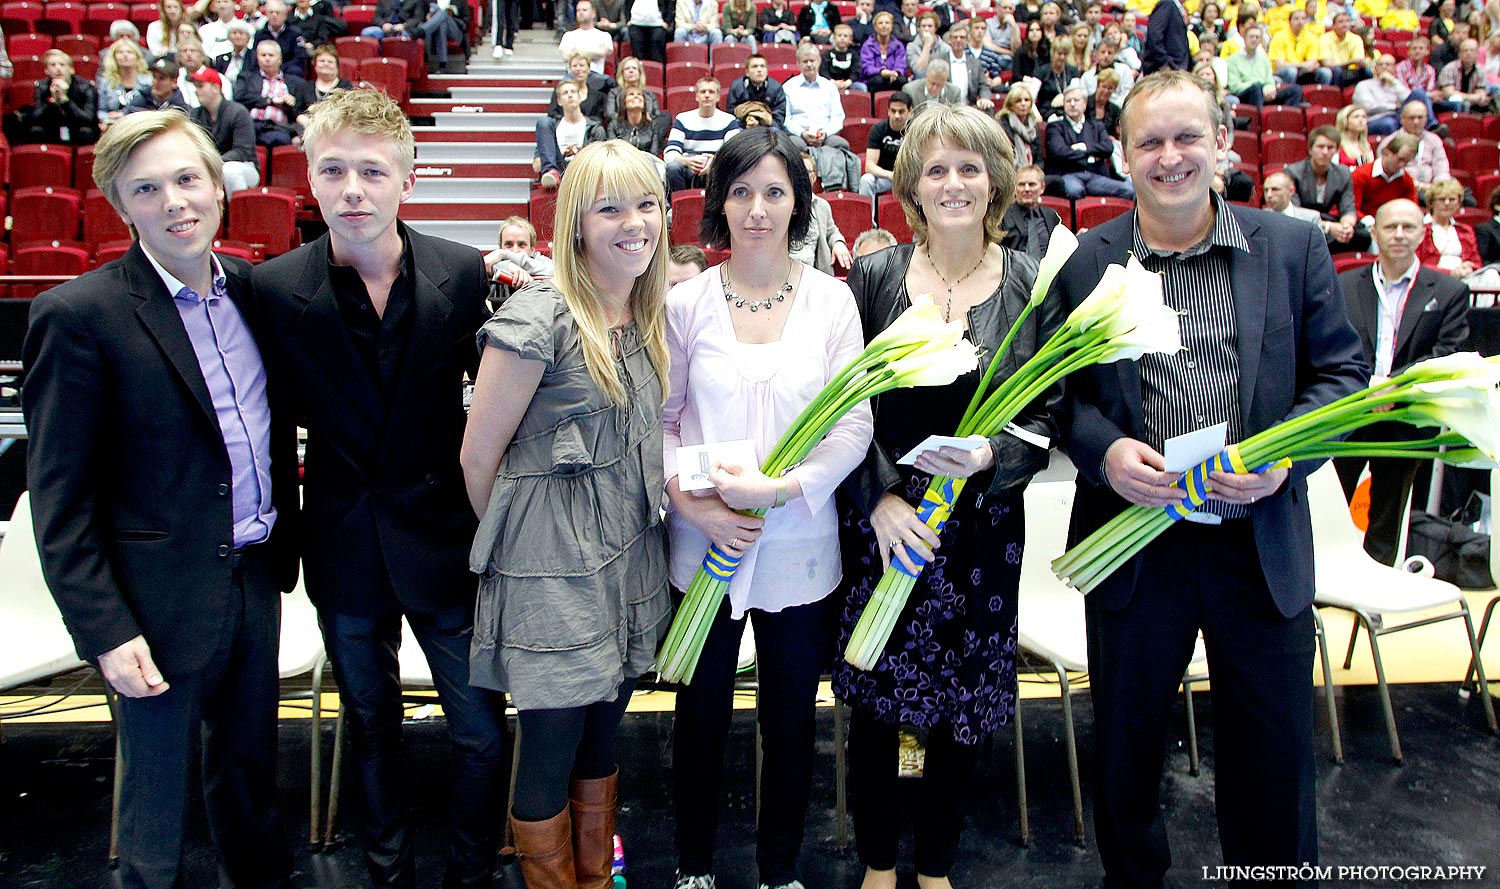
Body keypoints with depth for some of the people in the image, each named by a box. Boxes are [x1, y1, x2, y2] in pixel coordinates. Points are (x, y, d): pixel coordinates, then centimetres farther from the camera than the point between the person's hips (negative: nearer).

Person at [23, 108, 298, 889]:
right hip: (162, 602, -5)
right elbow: (59, 502, -13)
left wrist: (282, 544, 9)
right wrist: (105, 632, -15)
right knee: (155, 810, 12)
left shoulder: (249, 287, 3)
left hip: (255, 578, 5)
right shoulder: (78, 316, -15)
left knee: (251, 771, 23)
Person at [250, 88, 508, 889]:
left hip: (442, 541, 0)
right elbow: (285, 406, 0)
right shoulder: (273, 288, -10)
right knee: (371, 727, 20)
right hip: (344, 545, 1)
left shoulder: (462, 273, -9)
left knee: (482, 734, 6)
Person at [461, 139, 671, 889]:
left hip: (632, 563, 7)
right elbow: (479, 454, -10)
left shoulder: (650, 317, 7)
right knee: (551, 750, 7)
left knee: (602, 739, 19)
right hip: (554, 574, -6)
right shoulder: (538, 318, -16)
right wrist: (516, 543, 2)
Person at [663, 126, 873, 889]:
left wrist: (783, 488, -20)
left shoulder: (831, 301, -2)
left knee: (791, 717, 13)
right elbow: (661, 420, 1)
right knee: (702, 711, 14)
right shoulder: (686, 303, -1)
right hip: (705, 544, 0)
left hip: (799, 546, 0)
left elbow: (854, 426, -5)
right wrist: (690, 502, -14)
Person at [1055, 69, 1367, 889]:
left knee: (1275, 754, 13)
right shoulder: (1083, 262, -1)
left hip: (1262, 541, 1)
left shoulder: (1292, 247, 2)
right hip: (1133, 537, 0)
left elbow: (1341, 373, 4)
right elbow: (1054, 391, 2)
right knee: (1126, 747, 16)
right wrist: (1105, 450, -17)